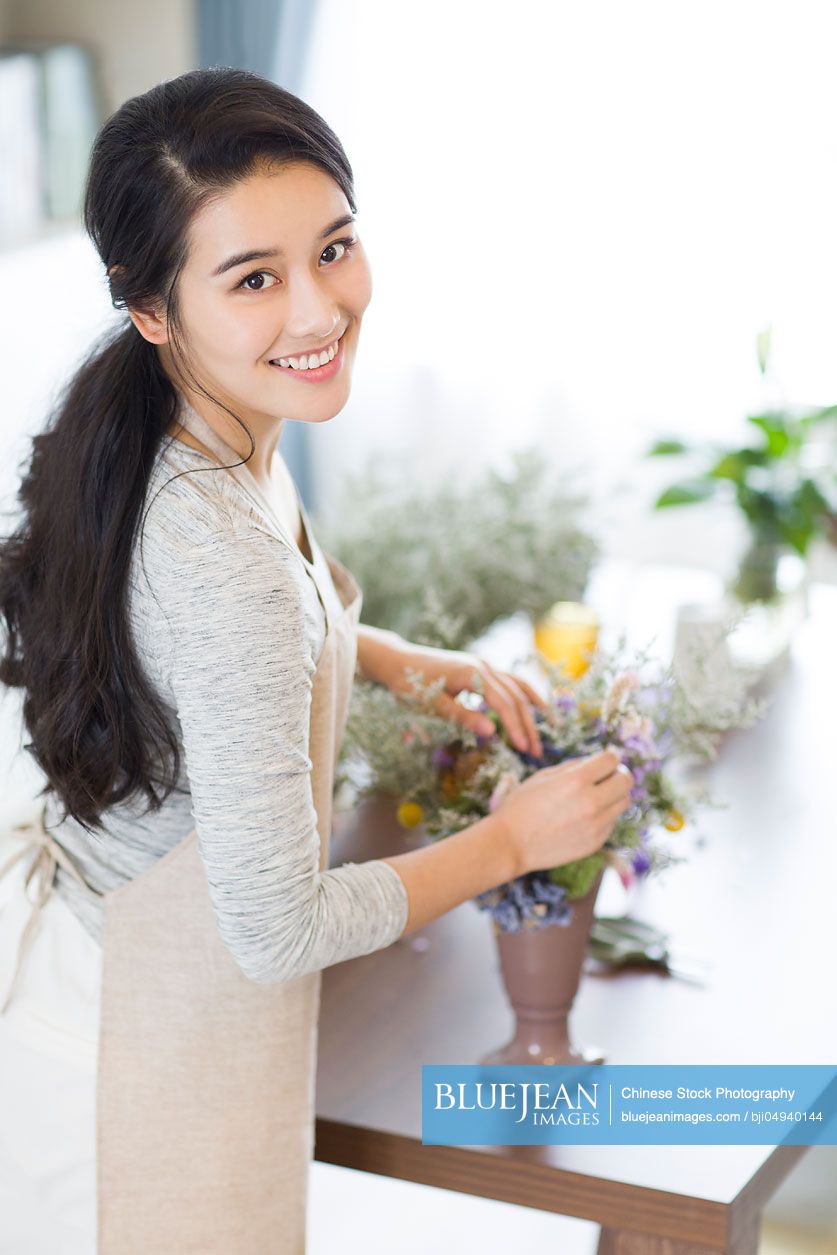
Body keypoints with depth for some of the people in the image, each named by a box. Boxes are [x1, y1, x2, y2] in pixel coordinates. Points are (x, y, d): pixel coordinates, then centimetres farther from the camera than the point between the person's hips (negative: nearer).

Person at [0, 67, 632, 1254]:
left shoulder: (187, 440, -8)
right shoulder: (229, 564, -35)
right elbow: (280, 930, -29)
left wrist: (388, 656, 5)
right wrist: (514, 840, -15)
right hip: (139, 1036, -8)